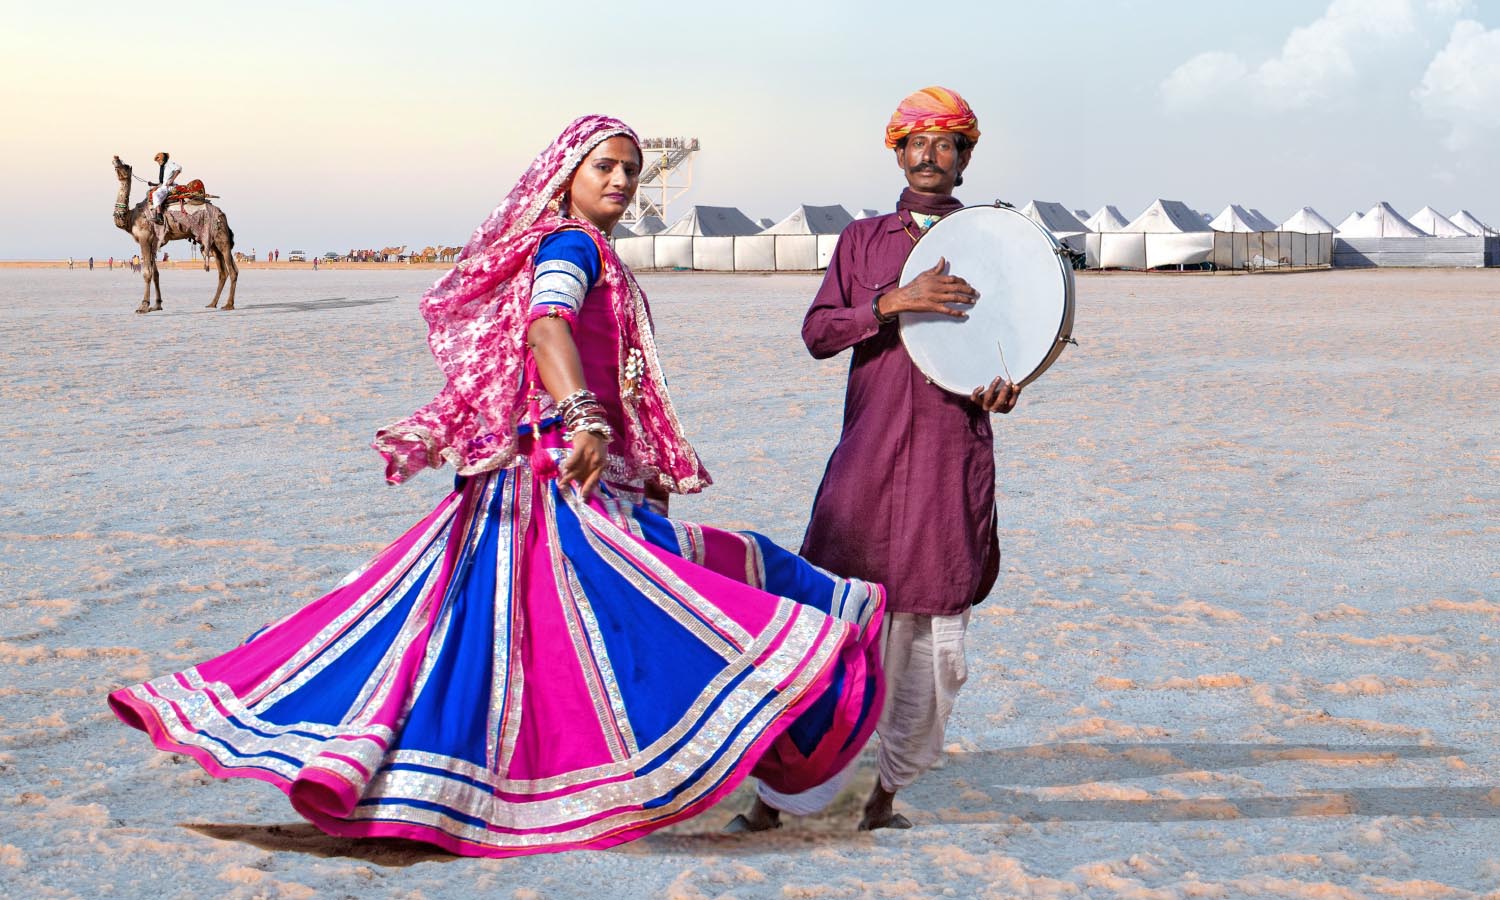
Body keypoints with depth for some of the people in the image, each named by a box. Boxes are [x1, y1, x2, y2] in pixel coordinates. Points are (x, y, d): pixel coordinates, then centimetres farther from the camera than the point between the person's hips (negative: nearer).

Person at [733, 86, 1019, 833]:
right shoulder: (863, 240, 14)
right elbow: (817, 333, 2)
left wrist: (1004, 385, -10)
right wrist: (893, 301, -15)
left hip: (955, 456, 0)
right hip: (869, 453, 0)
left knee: (935, 630, 1)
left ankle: (888, 792, 14)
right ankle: (777, 795, 3)